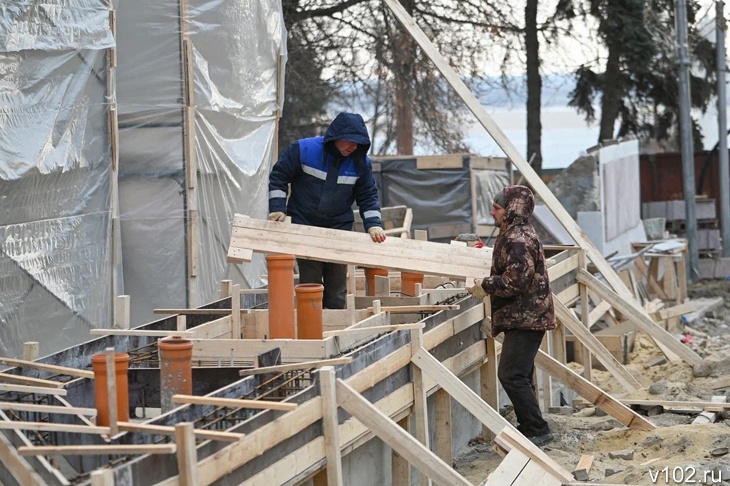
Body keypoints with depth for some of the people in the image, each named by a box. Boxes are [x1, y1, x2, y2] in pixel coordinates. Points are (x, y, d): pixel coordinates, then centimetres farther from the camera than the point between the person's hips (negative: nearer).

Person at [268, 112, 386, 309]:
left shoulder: (360, 163, -5)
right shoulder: (304, 150, -13)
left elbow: (368, 196, 6)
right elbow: (278, 176, -1)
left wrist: (373, 224, -8)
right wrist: (277, 208, -8)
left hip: (339, 228, 2)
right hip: (304, 225, -2)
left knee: (337, 289, 3)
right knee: (310, 285, -5)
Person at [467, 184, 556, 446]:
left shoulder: (517, 239, -18)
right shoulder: (519, 234, 17)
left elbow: (518, 278, -26)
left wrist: (486, 287, -16)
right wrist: (487, 285, 18)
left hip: (526, 318, -11)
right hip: (525, 316, 12)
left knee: (511, 375, -12)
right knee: (519, 375, 17)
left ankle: (537, 430, -8)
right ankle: (529, 427, 25)